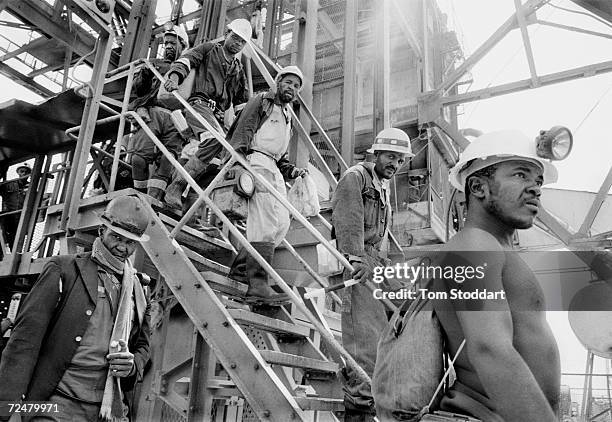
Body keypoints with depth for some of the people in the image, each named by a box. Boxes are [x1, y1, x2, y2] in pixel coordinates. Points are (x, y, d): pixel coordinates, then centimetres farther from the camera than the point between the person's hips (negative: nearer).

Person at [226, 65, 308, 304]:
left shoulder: (288, 116, 32)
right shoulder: (262, 101, 8)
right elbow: (243, 130, -7)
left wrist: (291, 170, 14)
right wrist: (239, 157, -22)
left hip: (273, 167, 9)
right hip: (255, 159, -9)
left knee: (281, 223, 0)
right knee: (266, 222, -20)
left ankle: (241, 267, 6)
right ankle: (257, 285, -24)